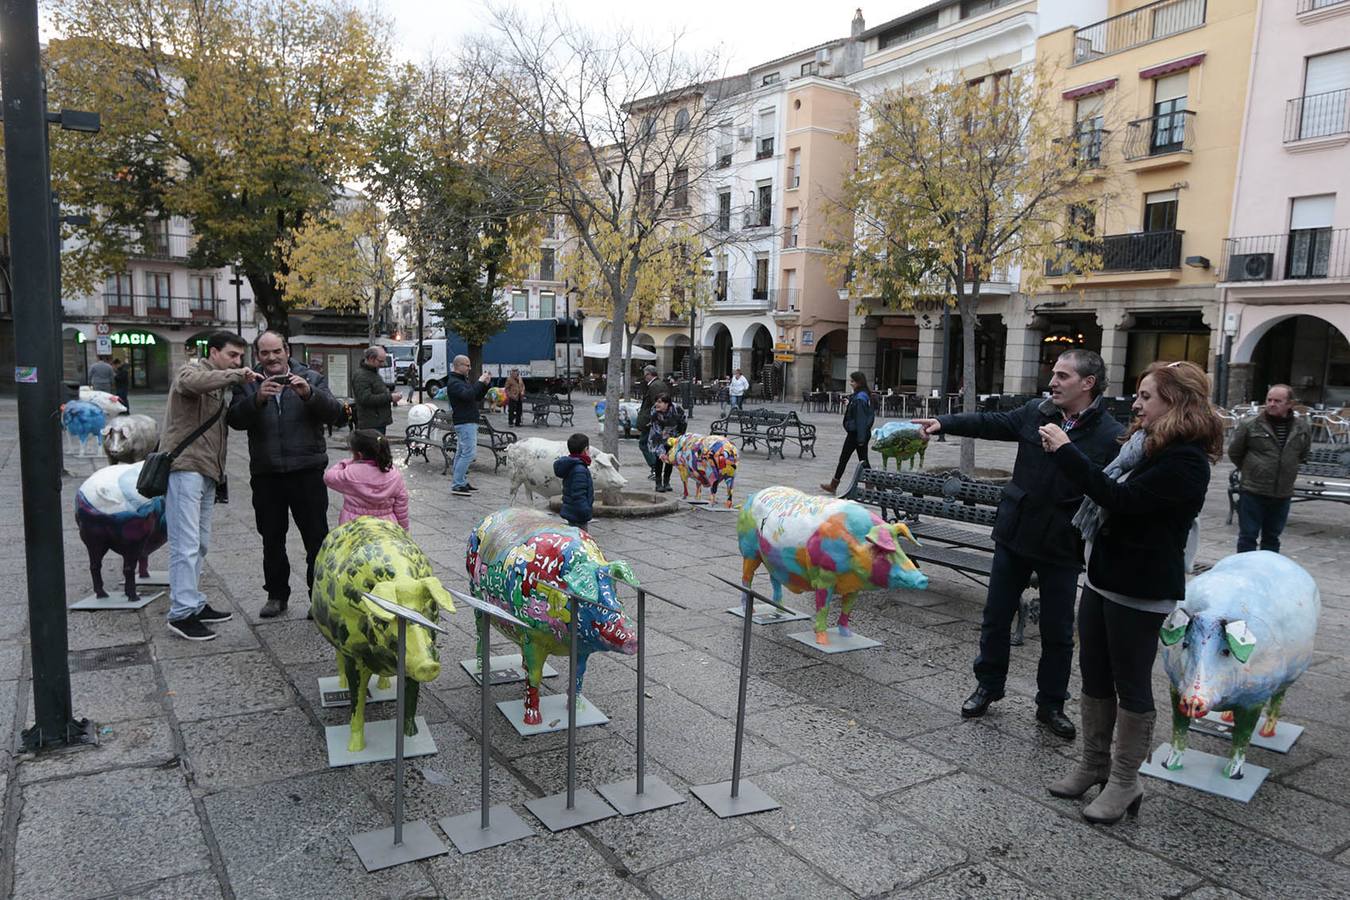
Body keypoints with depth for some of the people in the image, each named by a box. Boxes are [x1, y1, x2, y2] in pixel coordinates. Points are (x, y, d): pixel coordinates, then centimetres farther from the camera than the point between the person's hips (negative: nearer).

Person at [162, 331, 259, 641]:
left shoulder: (219, 384, 25)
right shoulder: (193, 370, -2)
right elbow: (190, 382, -30)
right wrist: (236, 375, -25)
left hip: (206, 471, 9)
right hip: (185, 467, -9)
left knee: (199, 543, 14)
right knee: (186, 544, -10)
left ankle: (194, 604, 22)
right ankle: (182, 613, -8)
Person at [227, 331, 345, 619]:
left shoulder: (309, 378, 4)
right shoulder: (249, 384, 6)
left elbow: (334, 412, -7)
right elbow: (235, 420, -8)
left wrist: (309, 394, -24)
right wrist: (257, 399, -25)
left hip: (307, 472, -2)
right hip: (266, 474, 2)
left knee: (316, 537, 3)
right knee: (272, 539, 13)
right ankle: (277, 594, 27)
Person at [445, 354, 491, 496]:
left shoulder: (463, 380, 20)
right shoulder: (453, 383, -12)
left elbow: (477, 397, 20)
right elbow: (468, 395, -29)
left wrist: (485, 384, 6)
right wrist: (479, 382, -22)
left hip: (469, 422, 11)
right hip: (465, 422, -11)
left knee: (461, 454, 12)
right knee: (468, 453, -13)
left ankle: (461, 482, 18)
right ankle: (457, 485, -12)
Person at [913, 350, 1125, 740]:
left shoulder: (1111, 436, -12)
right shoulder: (1036, 413, -2)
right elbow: (991, 423, 0)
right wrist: (944, 423, -10)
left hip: (1062, 546, -3)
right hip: (1015, 534, 3)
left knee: (1057, 632, 10)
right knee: (996, 617, 15)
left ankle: (1051, 704, 30)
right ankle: (987, 686, 34)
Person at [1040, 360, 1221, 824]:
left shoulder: (1185, 461, -18)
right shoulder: (1146, 444, 10)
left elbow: (1121, 500, -27)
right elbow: (1108, 487, 16)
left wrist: (1067, 452, -25)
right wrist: (1064, 452, 5)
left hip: (1140, 591, -9)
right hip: (1105, 577, 9)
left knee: (1130, 684, 4)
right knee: (1094, 676, 16)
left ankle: (1124, 783, 18)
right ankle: (1094, 764, 30)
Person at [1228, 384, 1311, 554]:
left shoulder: (1303, 428, 1)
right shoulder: (1250, 426, -11)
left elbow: (1303, 455, 18)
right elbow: (1234, 453, 2)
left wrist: (1287, 471, 14)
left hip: (1283, 495, 4)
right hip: (1252, 492, -3)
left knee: (1272, 538, 15)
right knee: (1248, 536, 1)